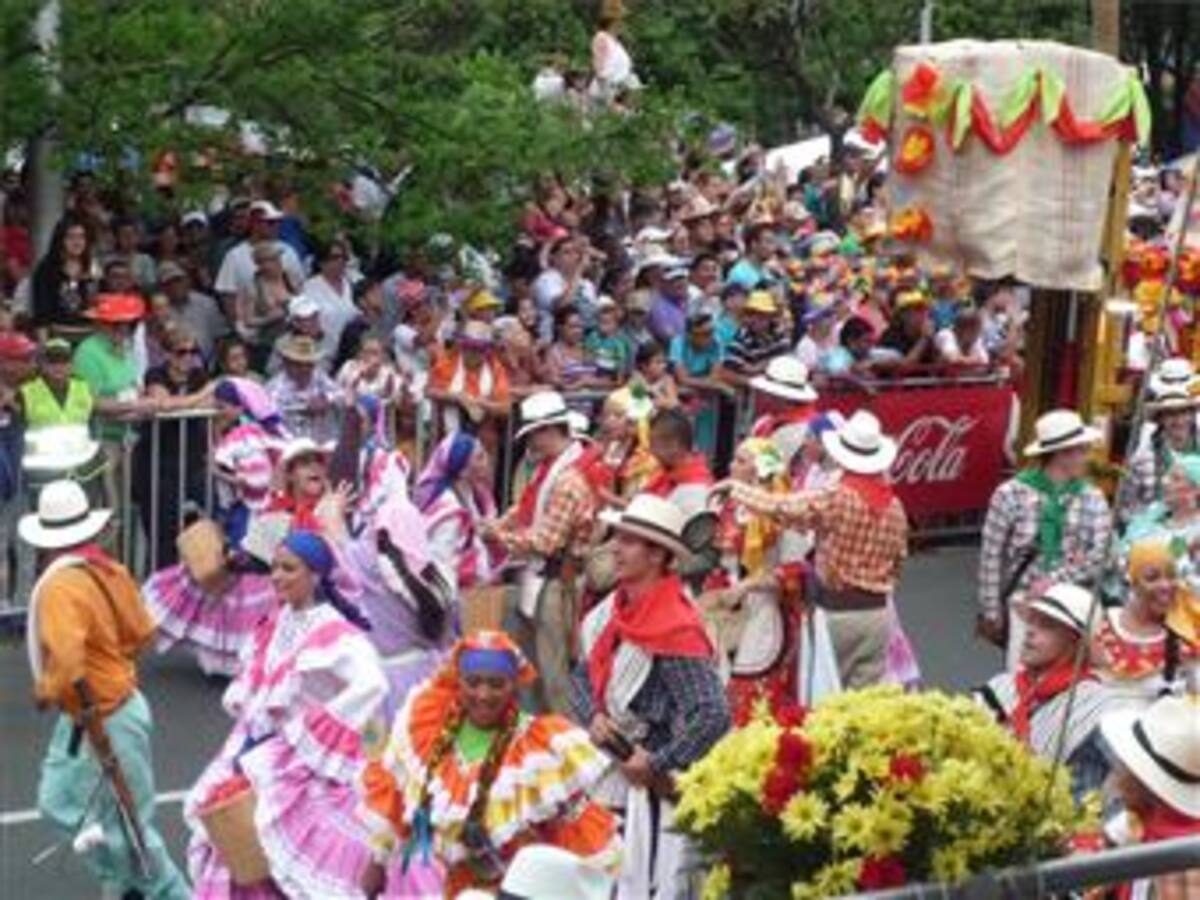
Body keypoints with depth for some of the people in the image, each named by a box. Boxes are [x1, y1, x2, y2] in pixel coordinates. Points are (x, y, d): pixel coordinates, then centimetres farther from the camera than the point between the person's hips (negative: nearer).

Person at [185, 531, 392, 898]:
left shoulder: (335, 634, -17)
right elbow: (250, 684, 21)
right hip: (261, 751, 8)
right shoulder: (275, 626, 8)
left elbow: (372, 685, -31)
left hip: (307, 762, -8)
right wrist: (249, 714, 1)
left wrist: (309, 731, -24)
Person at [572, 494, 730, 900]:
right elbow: (583, 675, 14)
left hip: (653, 790, -8)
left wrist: (657, 765, -20)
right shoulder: (612, 611, 4)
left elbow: (713, 715, -25)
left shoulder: (676, 630, -20)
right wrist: (593, 716, -7)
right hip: (609, 775, 8)